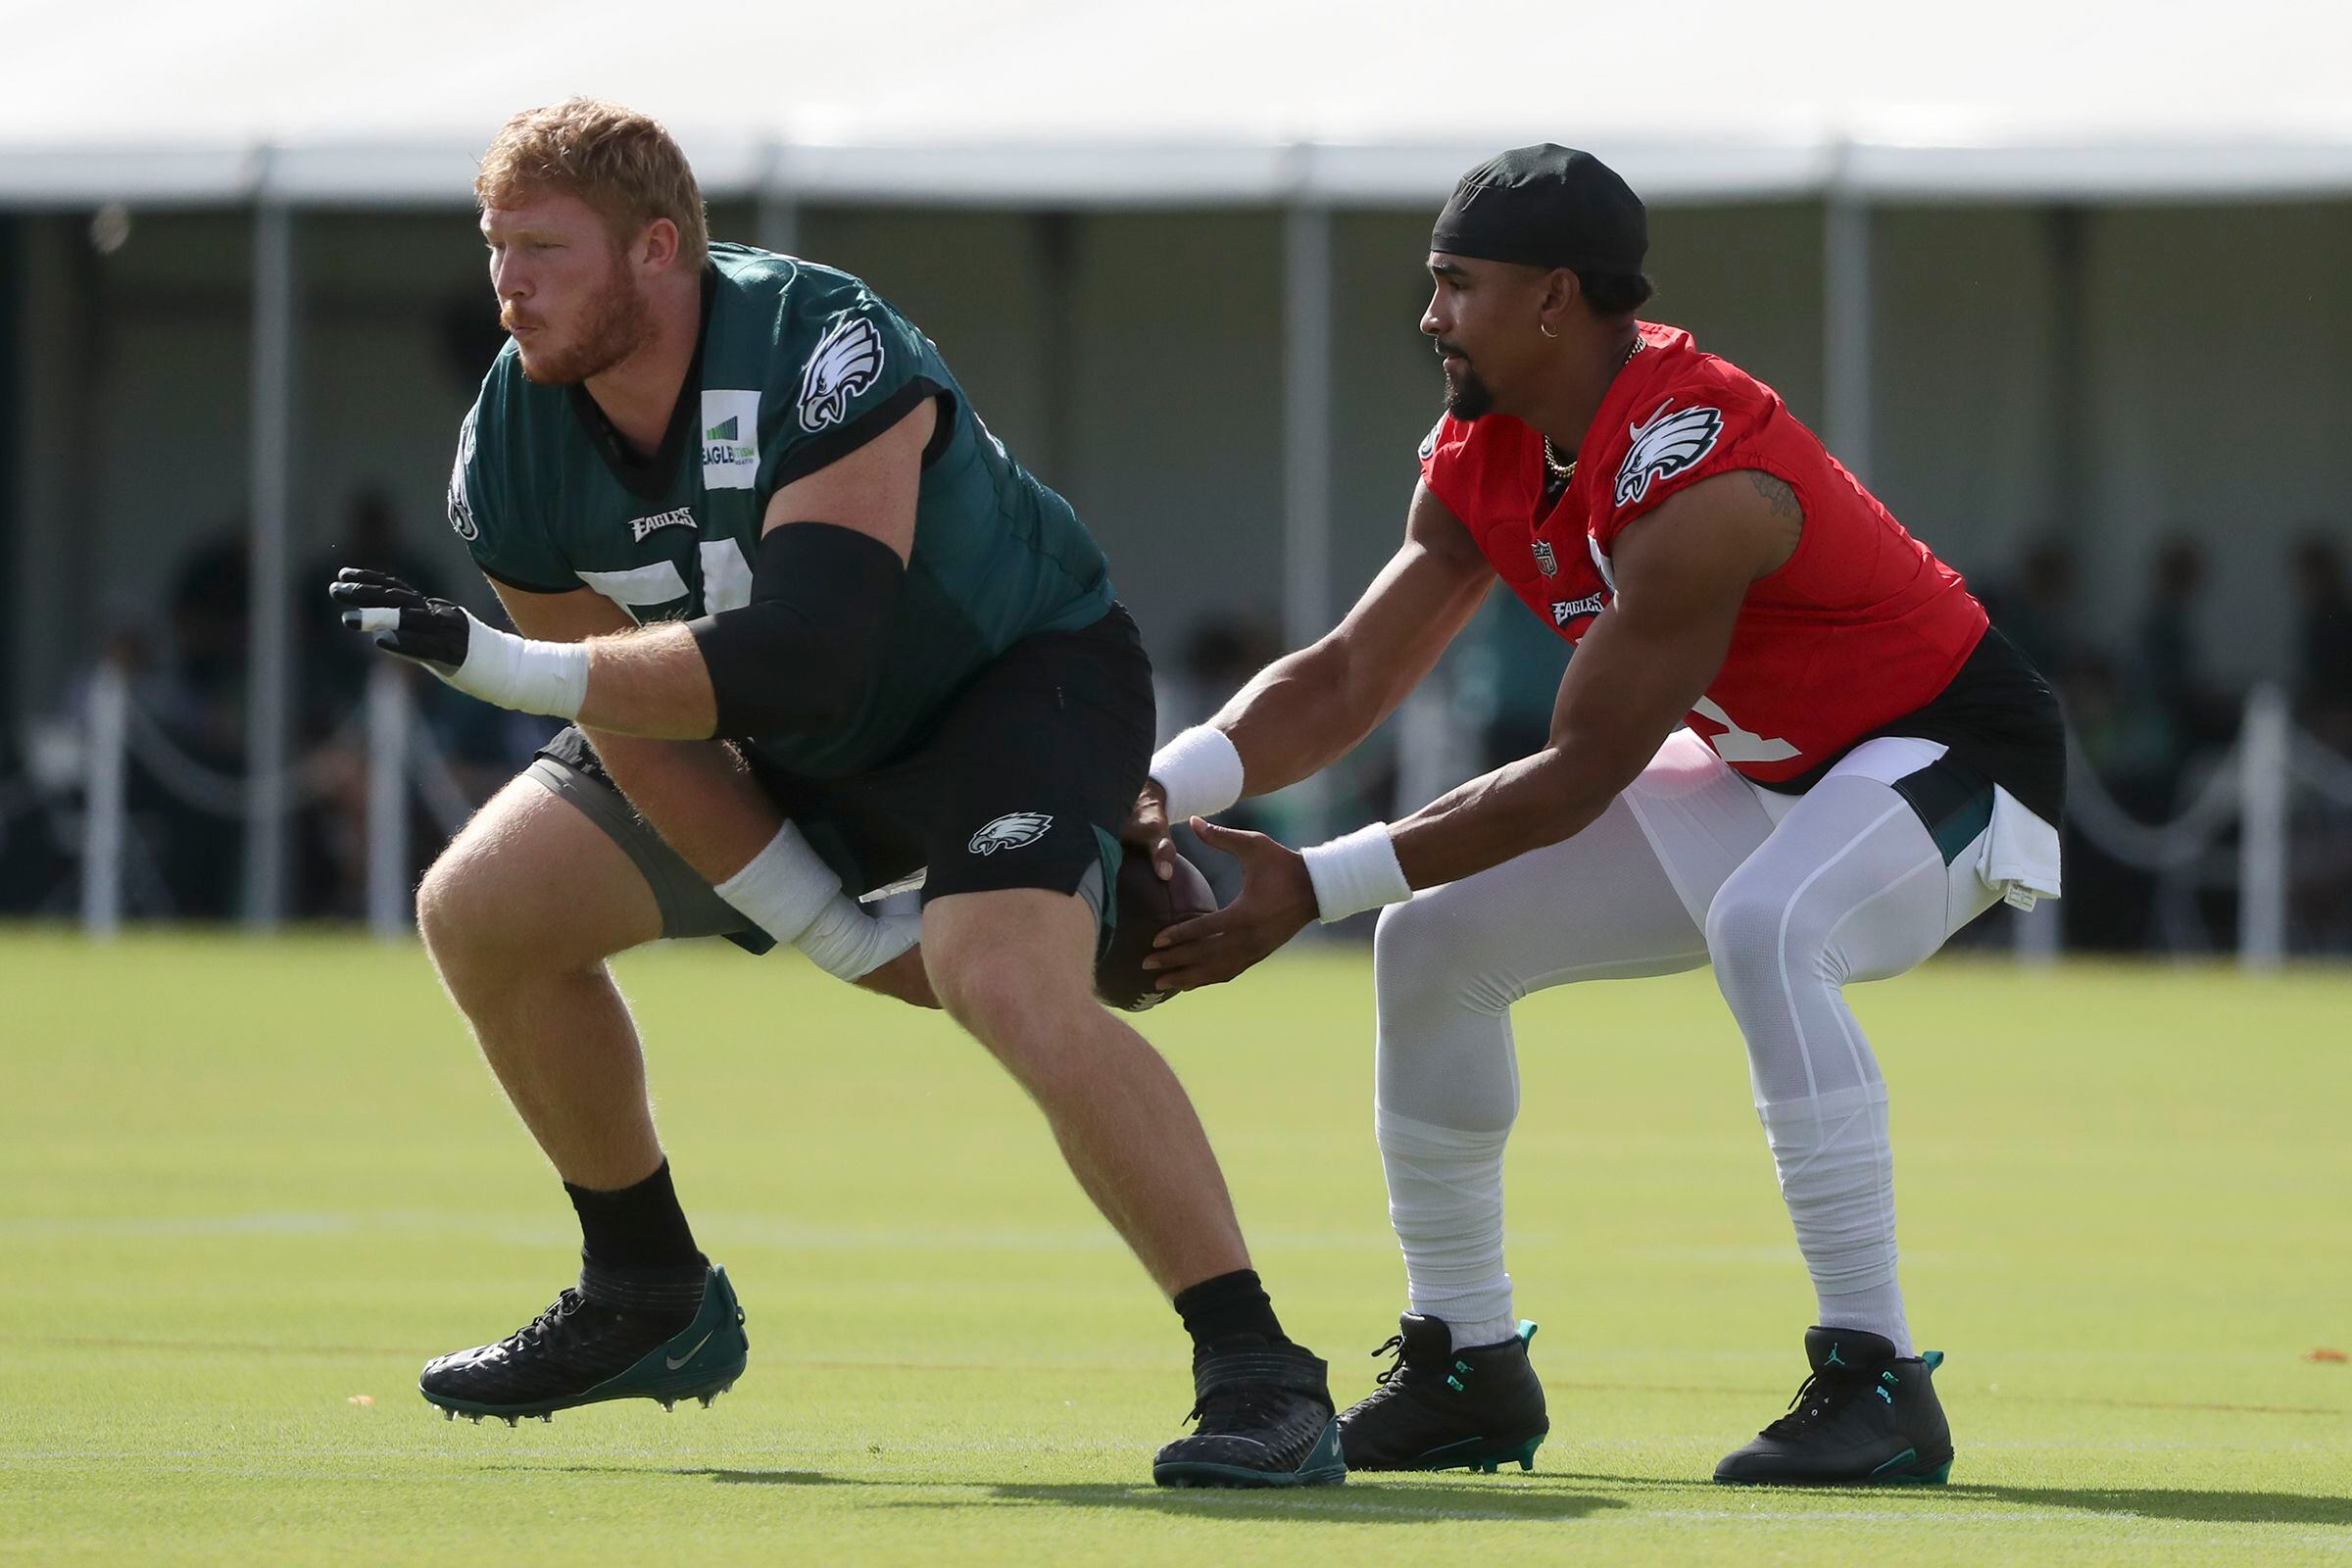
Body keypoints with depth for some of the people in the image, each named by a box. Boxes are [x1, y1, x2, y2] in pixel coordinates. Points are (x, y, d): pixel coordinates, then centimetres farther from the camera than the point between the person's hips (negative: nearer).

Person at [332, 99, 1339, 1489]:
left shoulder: (824, 353, -36)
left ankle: (1262, 1376, -29)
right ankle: (654, 1305, 20)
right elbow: (643, 739, -9)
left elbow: (797, 658, -43)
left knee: (1009, 984, -34)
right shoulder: (513, 453, -15)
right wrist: (839, 937, -12)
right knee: (480, 911, 3)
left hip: (1025, 680, -8)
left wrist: (499, 665, -41)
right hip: (793, 750, 8)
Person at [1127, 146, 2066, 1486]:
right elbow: (1349, 680, -5)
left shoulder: (1692, 488, -33)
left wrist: (1316, 886, -28)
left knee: (1766, 925, -39)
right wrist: (1169, 789, -24)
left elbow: (1577, 781, -29)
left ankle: (1878, 1382, -33)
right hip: (1765, 771, 9)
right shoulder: (1487, 458, -5)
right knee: (1437, 940, 1)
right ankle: (1467, 1373, 12)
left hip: (1949, 754, -9)